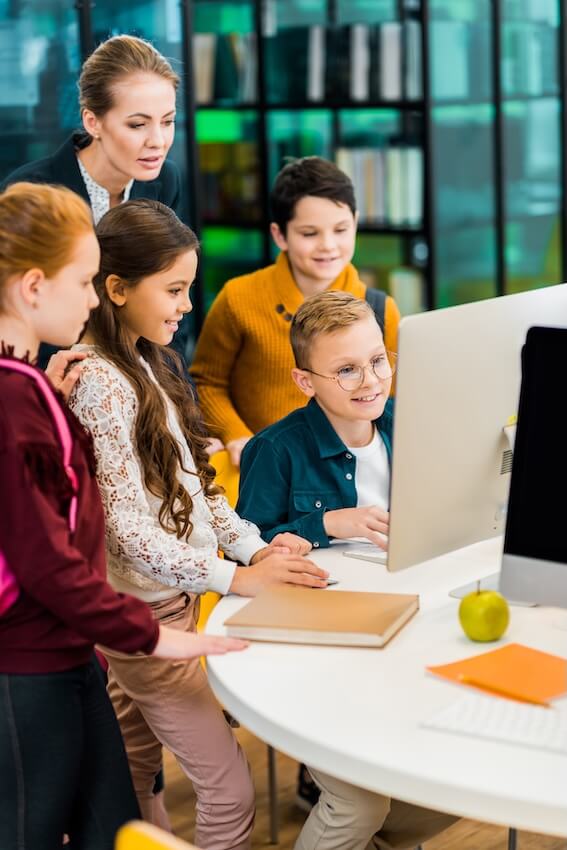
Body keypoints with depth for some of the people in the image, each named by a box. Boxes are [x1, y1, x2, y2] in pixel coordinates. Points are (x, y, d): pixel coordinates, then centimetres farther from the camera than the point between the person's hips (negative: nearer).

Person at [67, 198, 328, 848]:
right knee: (231, 794, -6)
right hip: (147, 616, -9)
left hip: (172, 600, 9)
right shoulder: (98, 381, -19)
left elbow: (192, 481, 13)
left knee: (133, 775, 18)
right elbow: (126, 523, -22)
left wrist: (252, 546, -1)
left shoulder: (146, 364, 11)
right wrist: (235, 577, -24)